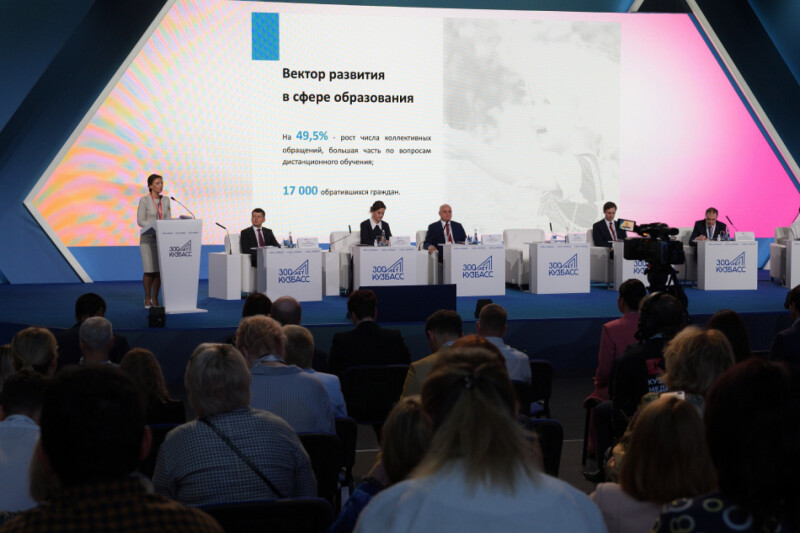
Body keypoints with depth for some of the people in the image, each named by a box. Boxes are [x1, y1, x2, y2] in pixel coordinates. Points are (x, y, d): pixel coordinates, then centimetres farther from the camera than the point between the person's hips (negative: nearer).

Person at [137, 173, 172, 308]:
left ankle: (155, 299, 12)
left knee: (159, 270, 2)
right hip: (148, 238, -4)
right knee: (150, 270, -5)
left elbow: (168, 219, 10)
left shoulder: (165, 200, 8)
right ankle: (147, 299, 8)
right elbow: (140, 221, -10)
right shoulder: (144, 200, -7)